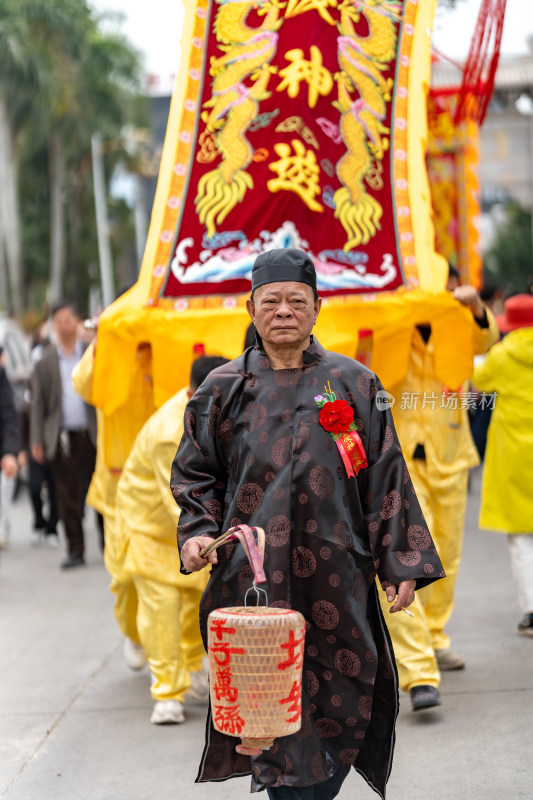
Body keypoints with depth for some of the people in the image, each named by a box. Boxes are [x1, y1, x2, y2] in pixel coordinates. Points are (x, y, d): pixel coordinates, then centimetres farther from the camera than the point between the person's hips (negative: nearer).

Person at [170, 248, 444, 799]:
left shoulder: (354, 384, 7)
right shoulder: (224, 390, 8)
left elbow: (386, 479, 7)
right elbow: (194, 473, 14)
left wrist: (401, 563, 1)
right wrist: (197, 533, -4)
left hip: (337, 577, 1)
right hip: (254, 577, 0)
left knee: (341, 708, 3)